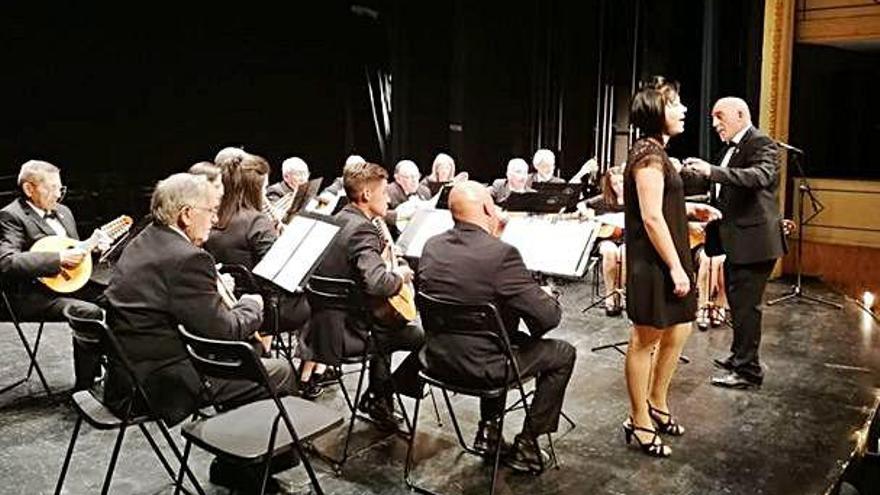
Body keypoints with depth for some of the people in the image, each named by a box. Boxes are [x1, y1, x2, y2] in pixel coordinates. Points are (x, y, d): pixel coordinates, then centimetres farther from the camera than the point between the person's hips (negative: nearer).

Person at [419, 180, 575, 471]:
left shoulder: (431, 246, -3)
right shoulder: (501, 254, -22)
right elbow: (548, 318, -20)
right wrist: (551, 299, 5)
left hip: (437, 359, 7)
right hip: (479, 367, -7)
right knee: (563, 354, 13)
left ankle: (488, 430, 34)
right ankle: (526, 444, 19)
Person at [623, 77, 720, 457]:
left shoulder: (654, 151, 13)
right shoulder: (648, 153, -17)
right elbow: (651, 218, -23)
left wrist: (690, 209, 10)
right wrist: (676, 268, -21)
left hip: (666, 260, 10)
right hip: (653, 263, -10)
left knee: (677, 332, 18)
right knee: (645, 340, 1)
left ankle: (657, 404, 34)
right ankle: (640, 422, 15)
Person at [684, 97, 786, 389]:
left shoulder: (761, 144, -13)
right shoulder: (732, 148, 14)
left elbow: (760, 176, -33)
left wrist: (712, 172, -41)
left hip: (753, 240, -9)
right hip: (735, 240, 10)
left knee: (746, 305, -4)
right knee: (737, 301, 20)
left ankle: (748, 371, 7)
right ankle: (739, 356, 35)